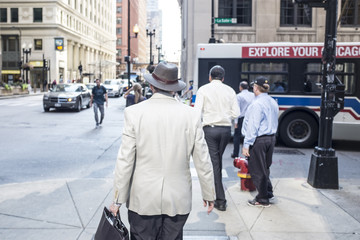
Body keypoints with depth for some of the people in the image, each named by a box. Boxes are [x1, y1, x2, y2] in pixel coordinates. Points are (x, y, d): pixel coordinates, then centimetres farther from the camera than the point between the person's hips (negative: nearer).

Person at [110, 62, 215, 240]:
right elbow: (203, 162, 0)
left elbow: (125, 161, -8)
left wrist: (118, 200, 2)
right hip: (178, 201, 2)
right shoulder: (191, 115, -4)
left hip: (143, 200, -1)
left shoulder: (134, 113, -9)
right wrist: (208, 195, 13)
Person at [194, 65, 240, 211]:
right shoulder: (230, 91, 6)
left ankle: (220, 201, 2)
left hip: (210, 128, -3)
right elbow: (236, 113, 4)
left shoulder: (203, 90, -2)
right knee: (218, 160, 20)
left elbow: (197, 112, -9)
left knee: (214, 162, 1)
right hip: (226, 129, 4)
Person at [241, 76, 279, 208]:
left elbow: (253, 126, -20)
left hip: (259, 140, -9)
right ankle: (268, 193, 29)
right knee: (264, 167, 21)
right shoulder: (273, 102, 10)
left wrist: (246, 144, -18)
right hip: (271, 138, 9)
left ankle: (263, 199, 12)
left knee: (257, 170, 3)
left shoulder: (257, 104, -18)